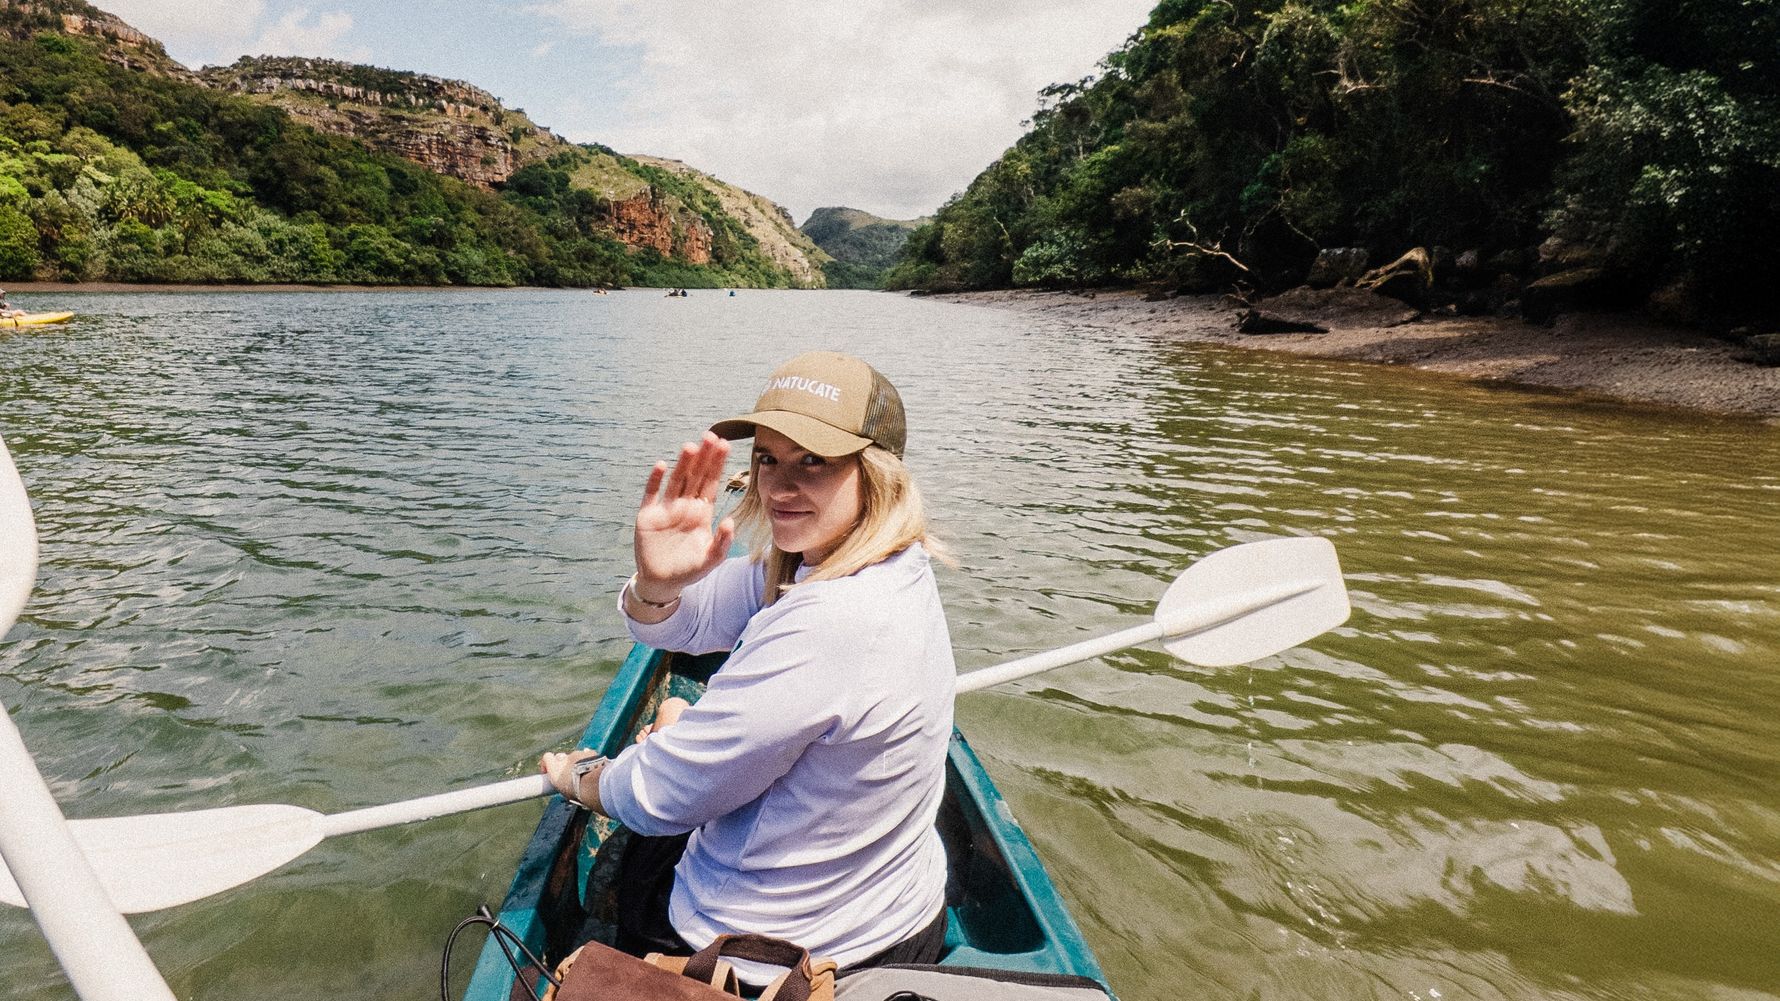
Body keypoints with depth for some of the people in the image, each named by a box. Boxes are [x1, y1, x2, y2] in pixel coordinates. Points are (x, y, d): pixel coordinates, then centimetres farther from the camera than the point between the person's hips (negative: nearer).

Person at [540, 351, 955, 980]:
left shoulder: (828, 623, -37)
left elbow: (659, 795, -25)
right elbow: (673, 625, -4)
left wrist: (578, 777, -4)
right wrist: (658, 582, -27)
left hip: (783, 951, -6)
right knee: (672, 716, 24)